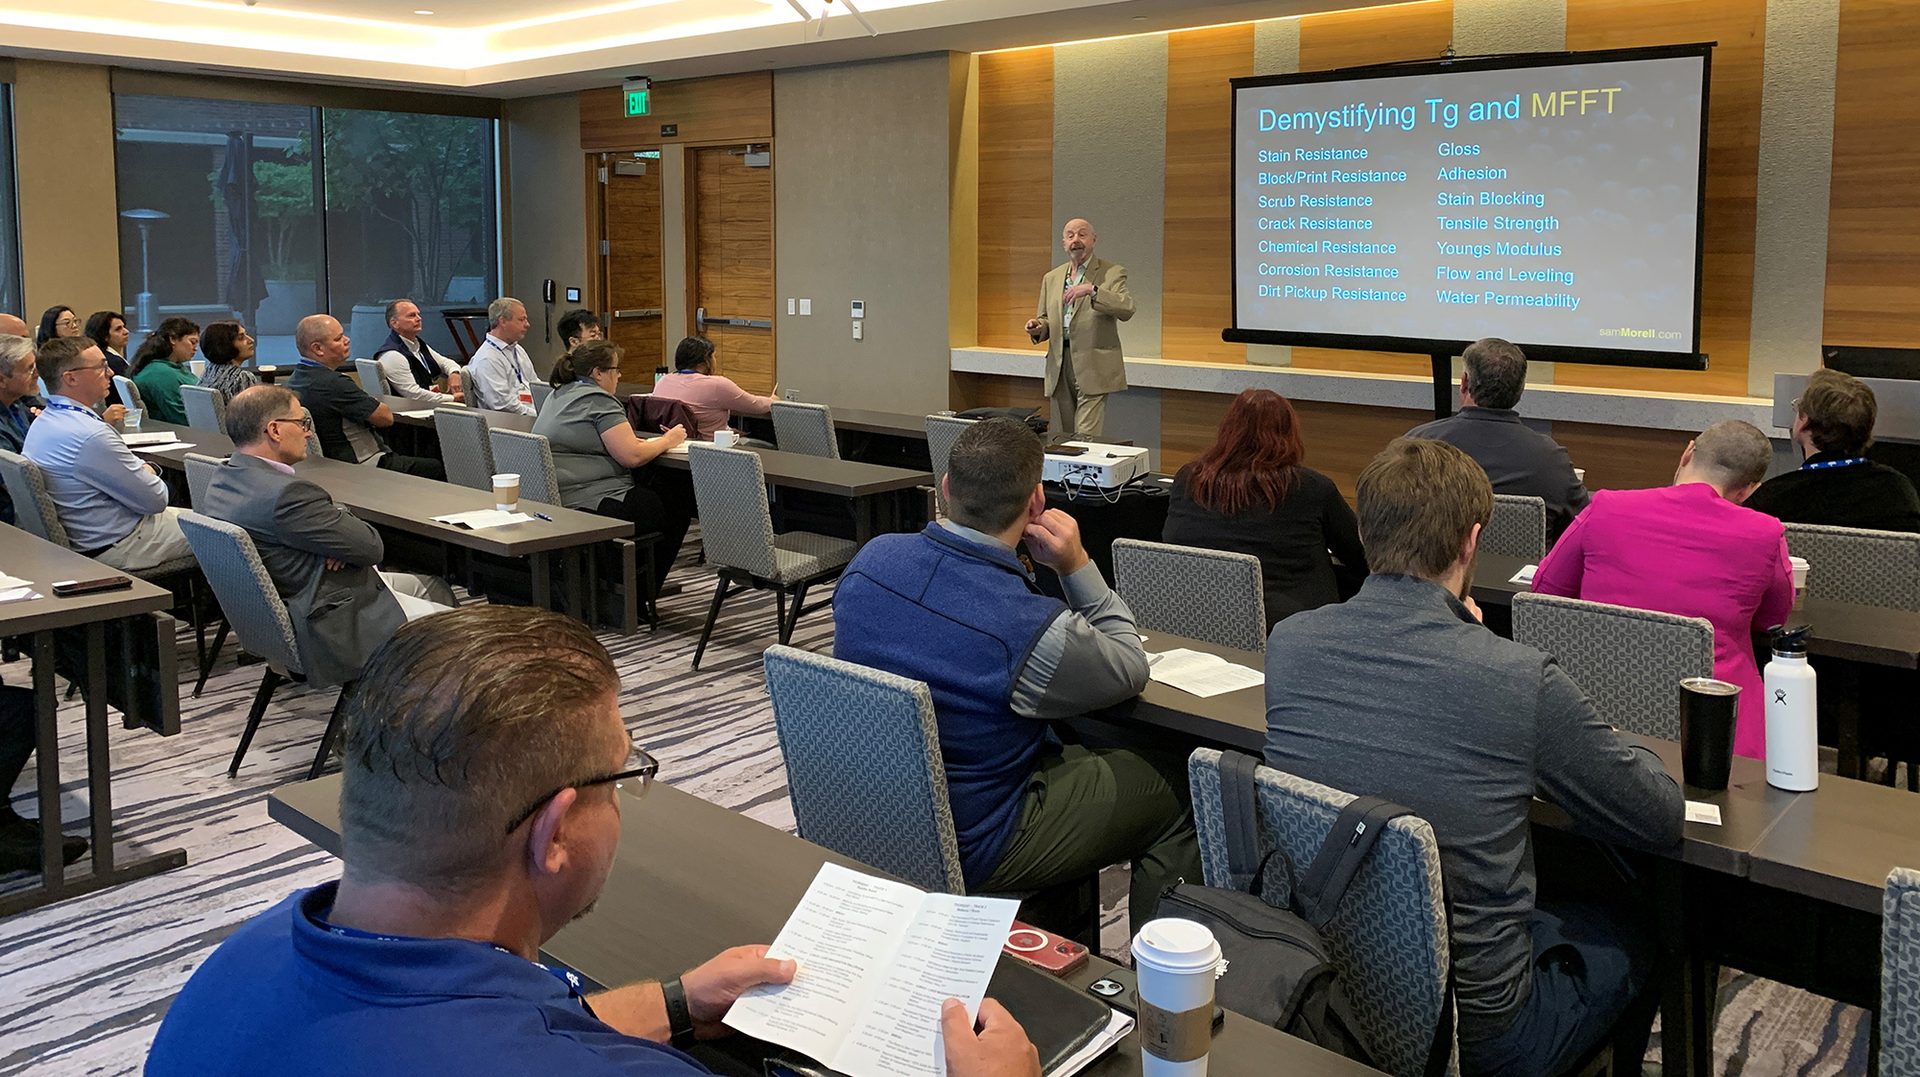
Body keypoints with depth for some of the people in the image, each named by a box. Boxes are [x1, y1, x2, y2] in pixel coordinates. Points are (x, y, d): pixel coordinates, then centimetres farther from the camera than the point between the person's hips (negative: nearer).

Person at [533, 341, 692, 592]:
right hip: (591, 505, -10)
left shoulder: (558, 395, 16)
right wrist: (667, 440, -1)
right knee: (678, 504, 3)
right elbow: (633, 456, -18)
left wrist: (629, 439, 16)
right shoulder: (599, 401, -13)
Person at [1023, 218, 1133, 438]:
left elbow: (1126, 309, -16)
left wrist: (1092, 290, -28)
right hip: (1060, 366, 5)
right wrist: (1037, 328, -2)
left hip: (1093, 368, -5)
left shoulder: (1112, 273, 0)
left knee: (1086, 438, -14)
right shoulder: (1051, 278, 17)